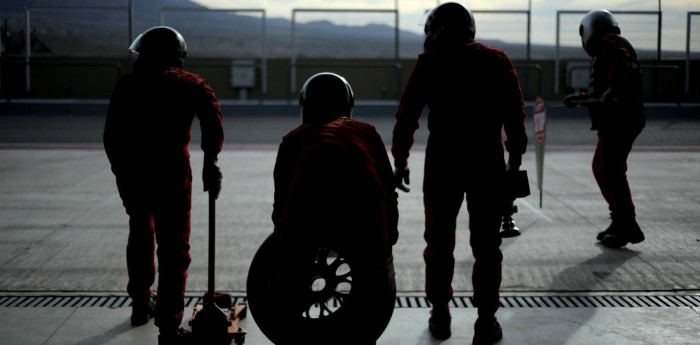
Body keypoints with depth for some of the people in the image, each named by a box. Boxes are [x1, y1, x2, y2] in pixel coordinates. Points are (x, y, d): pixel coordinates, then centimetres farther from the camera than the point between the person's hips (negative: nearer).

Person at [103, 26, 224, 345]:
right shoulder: (191, 83, 6)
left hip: (129, 170, 3)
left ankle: (140, 305, 40)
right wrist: (210, 161, -3)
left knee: (140, 235, 24)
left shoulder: (127, 84, 12)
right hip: (170, 170, -3)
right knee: (173, 247, 1)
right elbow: (212, 117, -10)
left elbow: (111, 134, 8)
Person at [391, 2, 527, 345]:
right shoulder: (498, 61, 7)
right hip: (488, 162, 1)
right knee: (486, 244, 7)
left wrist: (400, 161, 7)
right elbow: (515, 116, 4)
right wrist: (515, 161, 10)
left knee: (439, 242, 11)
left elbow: (406, 116, -1)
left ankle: (440, 315, 15)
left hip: (442, 162, -1)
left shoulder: (429, 62, 2)